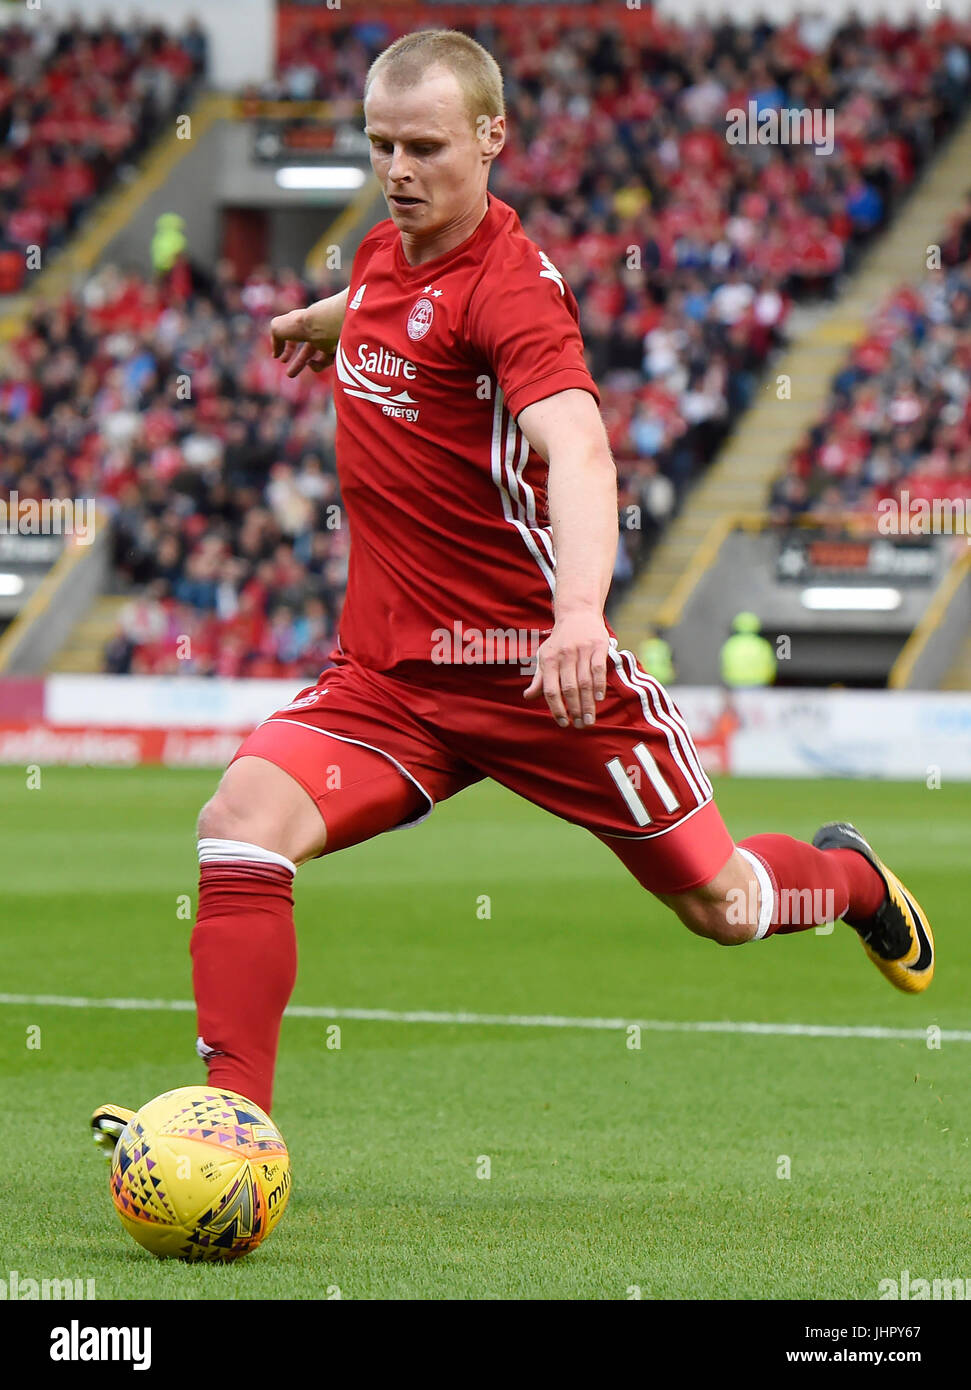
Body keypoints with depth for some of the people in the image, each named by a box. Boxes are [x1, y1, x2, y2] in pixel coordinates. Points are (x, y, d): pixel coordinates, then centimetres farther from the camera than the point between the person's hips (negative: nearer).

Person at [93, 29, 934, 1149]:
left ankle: (847, 875, 42)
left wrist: (580, 608, -51)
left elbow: (577, 448, -34)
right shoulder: (384, 256, 5)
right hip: (385, 667, 6)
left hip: (532, 665, -6)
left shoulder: (508, 283, -18)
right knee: (242, 824, -20)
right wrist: (320, 317, 53)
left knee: (720, 909, 7)